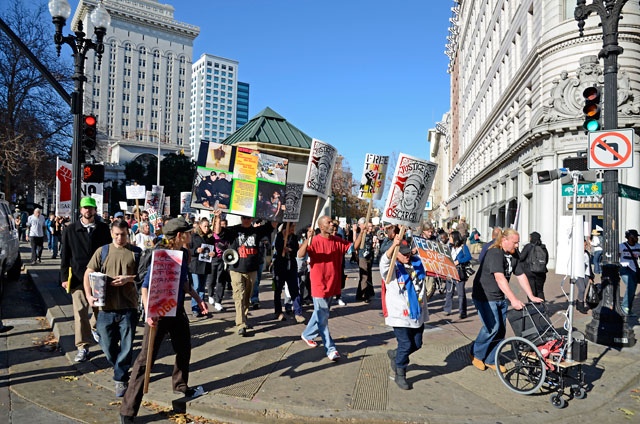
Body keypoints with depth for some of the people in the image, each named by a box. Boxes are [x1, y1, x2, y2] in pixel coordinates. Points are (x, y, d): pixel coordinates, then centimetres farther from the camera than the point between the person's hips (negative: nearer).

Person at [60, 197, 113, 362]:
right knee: (80, 312, -3)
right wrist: (65, 277, -2)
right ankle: (83, 347, 7)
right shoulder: (70, 230, 2)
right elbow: (65, 255, 3)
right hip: (78, 276, -1)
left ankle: (94, 327, 44)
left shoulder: (103, 229, 2)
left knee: (100, 308, 12)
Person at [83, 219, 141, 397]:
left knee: (126, 345, 2)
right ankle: (122, 366, 39)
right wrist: (89, 295, -9)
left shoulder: (136, 252, 4)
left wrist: (128, 278, -13)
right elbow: (88, 274, 5)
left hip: (128, 306, -1)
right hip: (106, 306, 2)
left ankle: (120, 379, 17)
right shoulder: (102, 251, 6)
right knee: (107, 345, 10)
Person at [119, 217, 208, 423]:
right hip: (159, 313, -8)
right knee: (146, 358, -5)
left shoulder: (184, 253, 2)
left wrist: (198, 299, 17)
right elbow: (146, 286, -21)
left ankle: (180, 385, 47)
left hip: (178, 310, 8)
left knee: (184, 350, 21)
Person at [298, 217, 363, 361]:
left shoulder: (337, 241, 5)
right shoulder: (315, 241, -14)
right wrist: (308, 239, -40)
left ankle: (307, 335, 41)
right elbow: (300, 254, -26)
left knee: (321, 314, 21)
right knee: (323, 317, 1)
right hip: (319, 285, -7)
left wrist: (361, 232, -5)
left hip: (332, 284, 7)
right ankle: (330, 349, 8)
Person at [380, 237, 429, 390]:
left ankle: (395, 354, 40)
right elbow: (385, 261, -34)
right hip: (399, 314, -6)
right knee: (405, 344, -3)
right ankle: (400, 375, 19)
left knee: (417, 344, 13)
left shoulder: (417, 263, 6)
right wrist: (393, 246, -51)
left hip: (417, 313, 6)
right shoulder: (391, 267, -11)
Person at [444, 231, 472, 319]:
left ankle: (462, 313, 5)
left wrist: (458, 261, -19)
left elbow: (469, 257, -14)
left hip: (460, 273, -5)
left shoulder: (463, 247, -4)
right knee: (449, 291, 10)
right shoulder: (450, 247, 12)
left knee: (461, 293, -2)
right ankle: (447, 310, 20)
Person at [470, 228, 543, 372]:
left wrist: (531, 297, 4)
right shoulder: (495, 253, -21)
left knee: (501, 329, 8)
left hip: (500, 298, 9)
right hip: (485, 296, -9)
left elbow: (521, 276, 10)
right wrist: (513, 300, -35)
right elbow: (500, 278, -30)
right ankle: (476, 354, 9)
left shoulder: (513, 255, 7)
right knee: (492, 327, -12)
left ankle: (491, 360, 21)